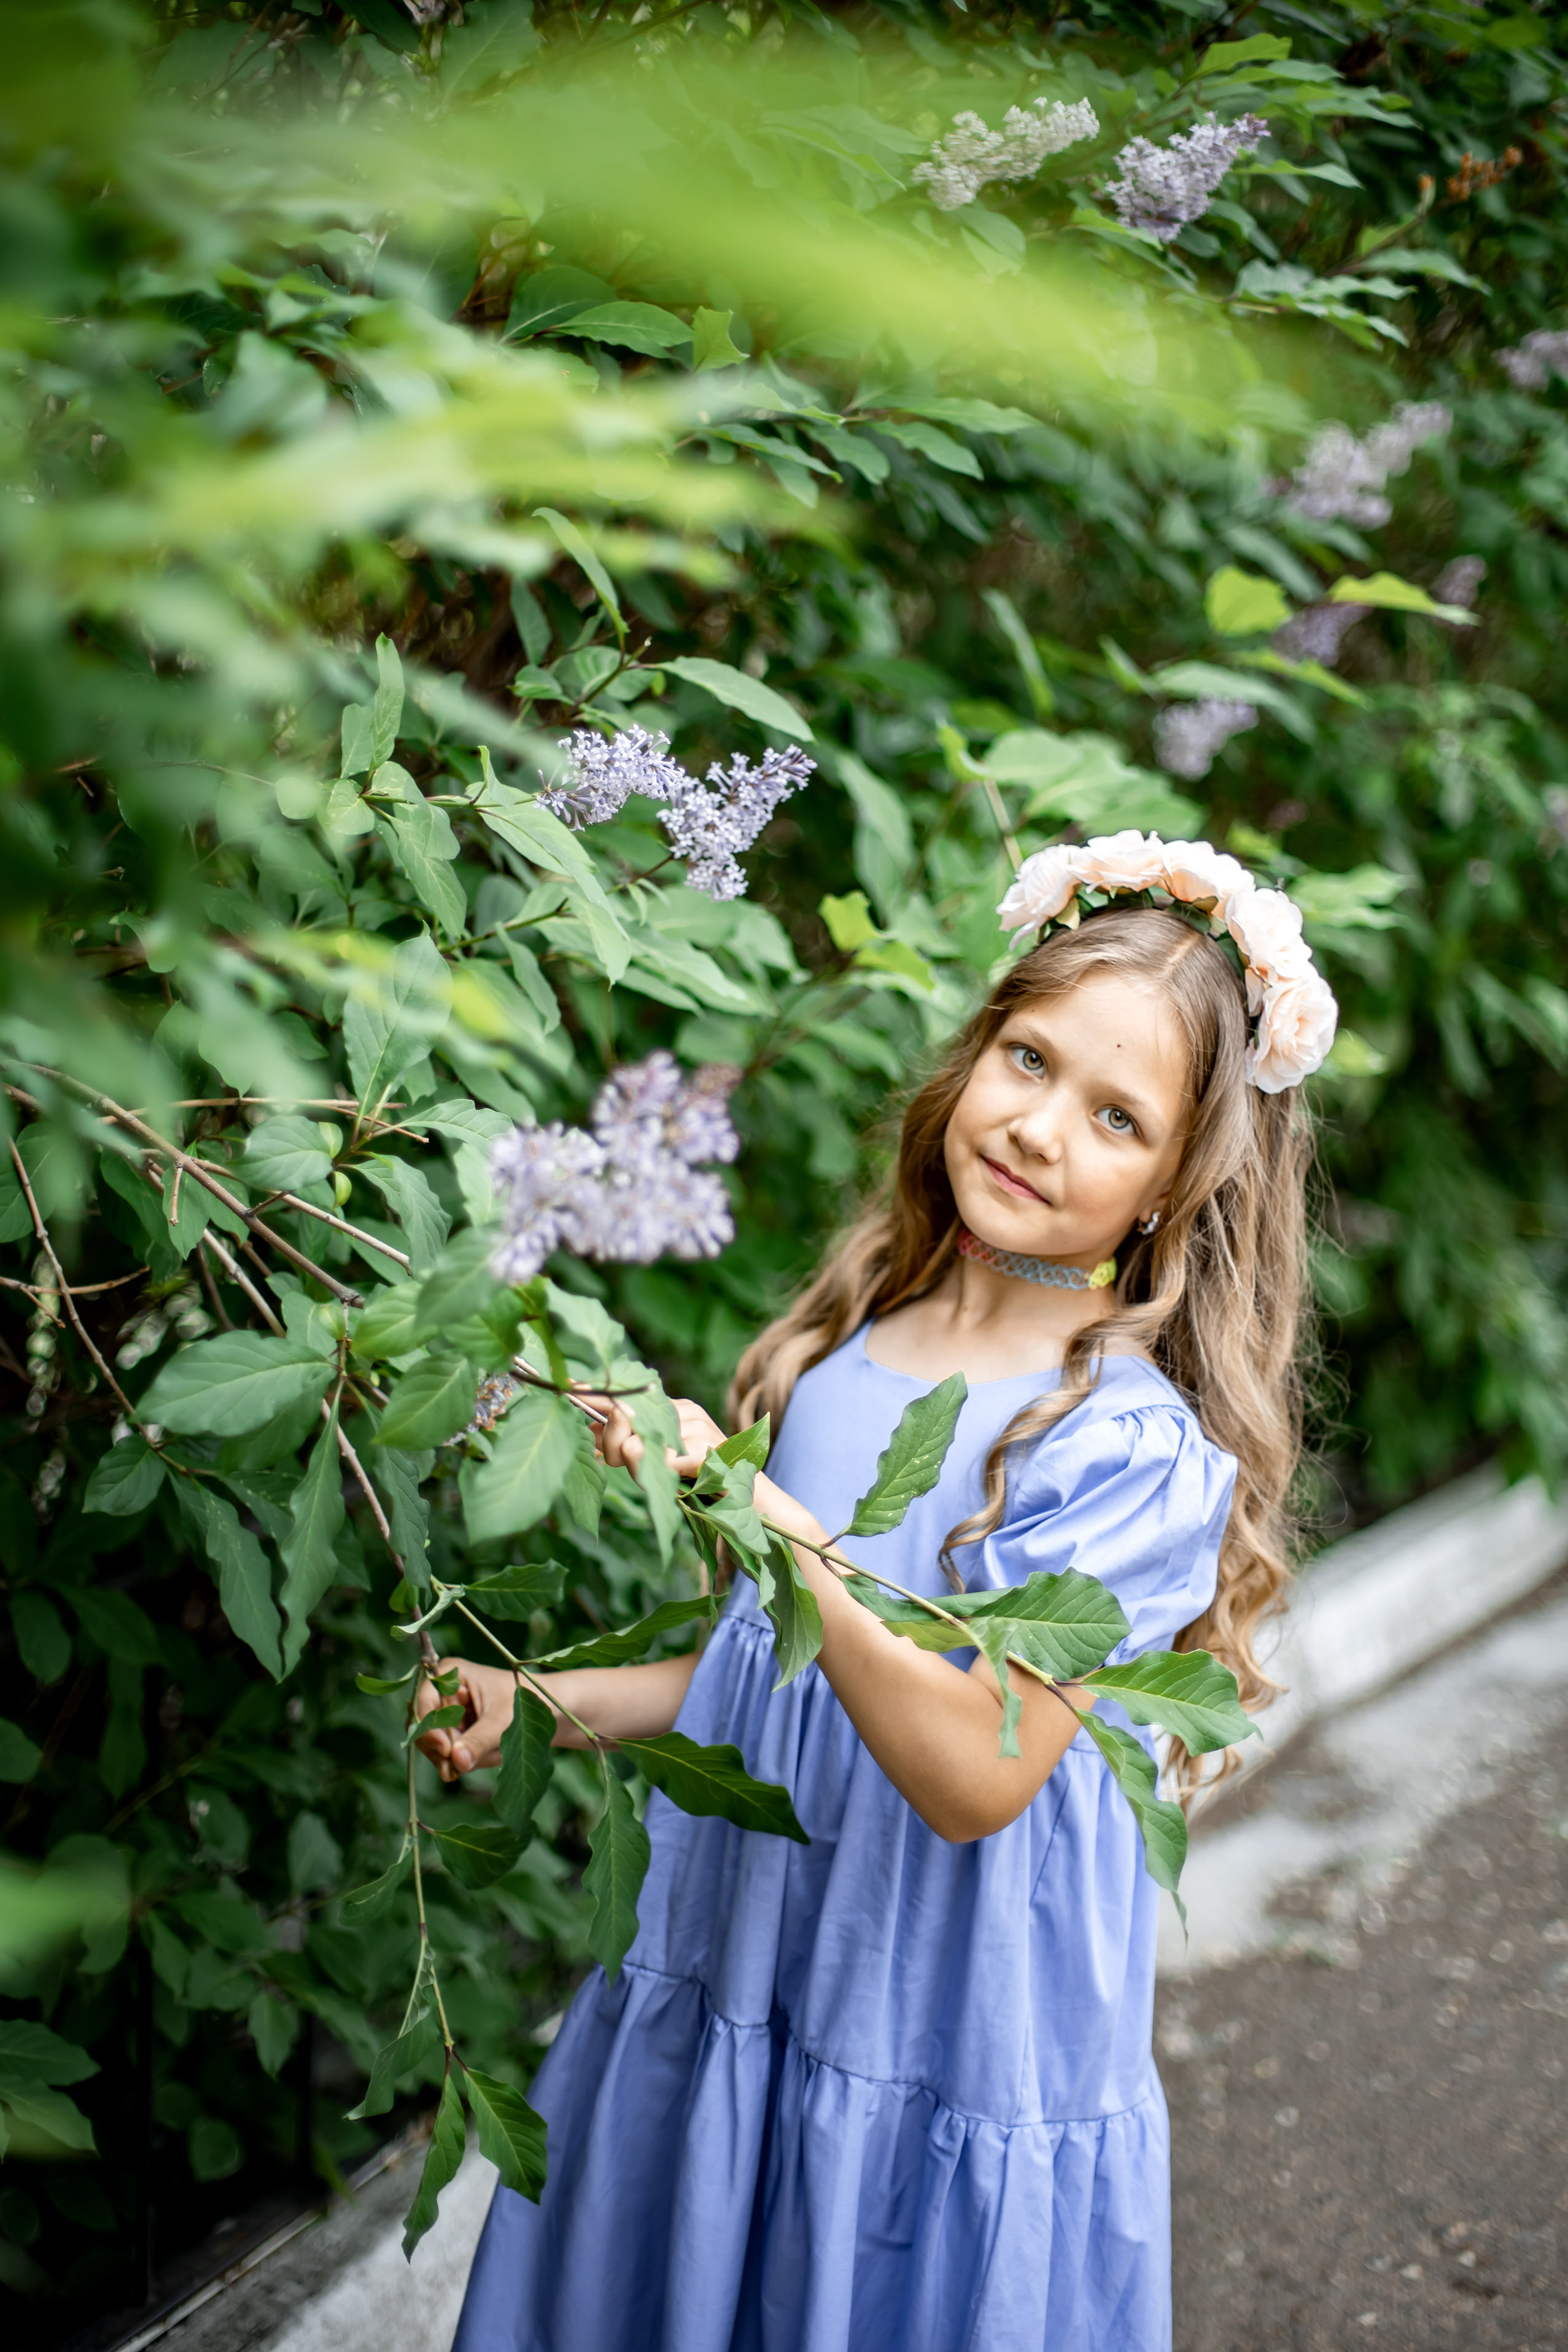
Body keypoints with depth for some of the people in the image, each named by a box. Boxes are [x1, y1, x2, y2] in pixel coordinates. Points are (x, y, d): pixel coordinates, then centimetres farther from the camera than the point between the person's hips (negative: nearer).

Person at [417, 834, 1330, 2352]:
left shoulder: (1140, 1450, -19)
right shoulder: (842, 1343, 1)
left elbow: (977, 1770, -26)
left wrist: (770, 1527, -34)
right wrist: (549, 1702, 3)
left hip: (948, 2064, -6)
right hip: (722, 1986, 6)